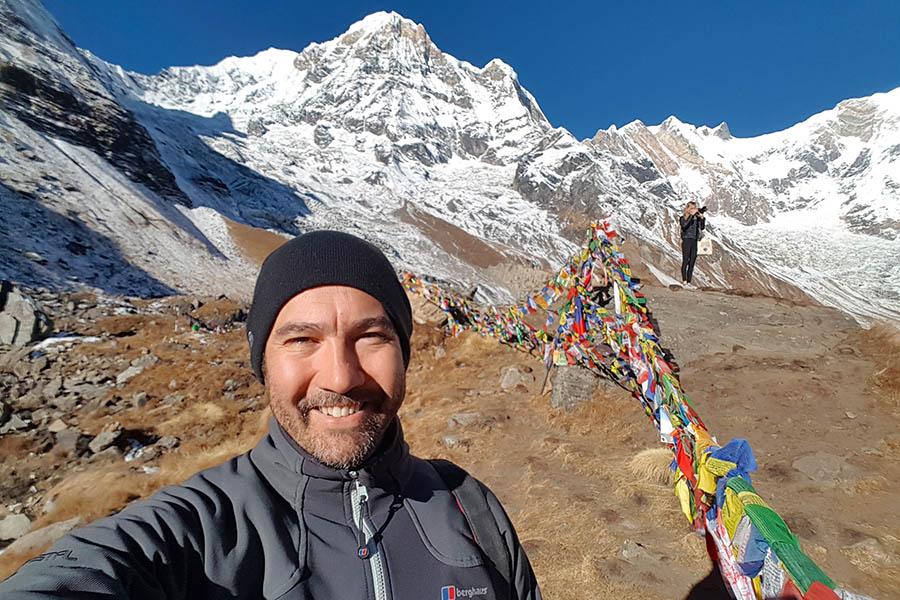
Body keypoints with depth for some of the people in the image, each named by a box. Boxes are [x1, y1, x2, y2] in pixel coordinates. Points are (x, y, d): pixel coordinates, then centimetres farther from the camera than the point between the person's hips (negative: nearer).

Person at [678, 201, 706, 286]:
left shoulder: (697, 218, 12)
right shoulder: (683, 218, 2)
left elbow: (702, 228, 3)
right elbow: (684, 226, -19)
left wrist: (702, 218, -8)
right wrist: (691, 215, -18)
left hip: (694, 241, 4)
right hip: (686, 241, -4)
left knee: (692, 263, 3)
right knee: (685, 261, -10)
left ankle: (689, 282, 6)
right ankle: (684, 281, -10)